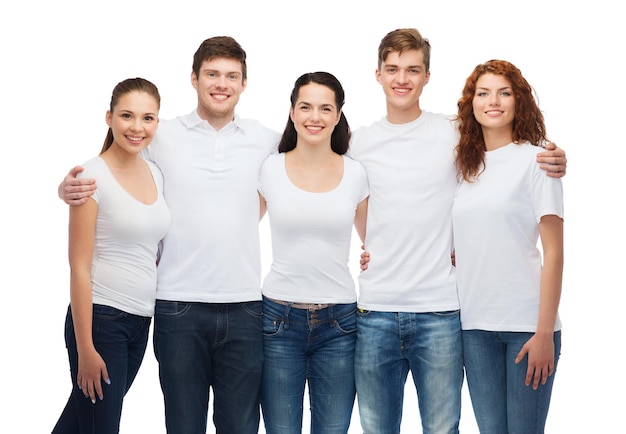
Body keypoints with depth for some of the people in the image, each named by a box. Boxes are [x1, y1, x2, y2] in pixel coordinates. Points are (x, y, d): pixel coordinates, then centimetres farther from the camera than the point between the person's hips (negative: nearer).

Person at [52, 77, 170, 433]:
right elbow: (79, 267, -13)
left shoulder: (156, 174, 8)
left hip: (141, 320, 6)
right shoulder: (93, 176, -12)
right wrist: (85, 349, -15)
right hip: (99, 318, -6)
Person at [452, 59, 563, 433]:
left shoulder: (535, 159, -2)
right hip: (475, 322, 4)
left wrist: (545, 333, -11)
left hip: (527, 323, -4)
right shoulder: (468, 166, 12)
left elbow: (554, 252, -6)